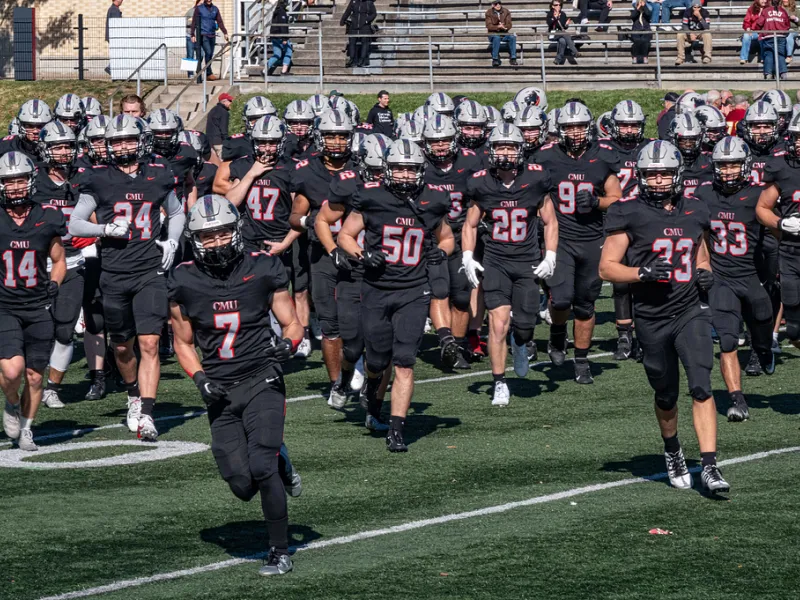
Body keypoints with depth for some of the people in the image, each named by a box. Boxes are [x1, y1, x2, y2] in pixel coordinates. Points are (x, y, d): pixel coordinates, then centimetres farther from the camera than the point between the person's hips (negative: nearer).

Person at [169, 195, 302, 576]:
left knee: (262, 469, -19)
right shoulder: (184, 283, 1)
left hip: (261, 382, -2)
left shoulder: (263, 270, -3)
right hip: (220, 392, 2)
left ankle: (280, 550, -3)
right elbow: (183, 343, 12)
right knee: (242, 486, -3)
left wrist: (286, 344, -16)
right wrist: (200, 379, -5)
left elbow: (292, 324, 6)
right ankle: (276, 464, 32)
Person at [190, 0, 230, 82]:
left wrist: (225, 33, -6)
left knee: (210, 55, 3)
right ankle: (209, 73, -16)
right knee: (208, 52, -18)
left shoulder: (215, 9, 11)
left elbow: (220, 22, 6)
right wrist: (193, 35, -7)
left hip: (212, 35, 5)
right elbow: (194, 22, 0)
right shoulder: (199, 8, 1)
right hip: (203, 35, -5)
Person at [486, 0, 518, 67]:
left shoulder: (506, 12, 4)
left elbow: (509, 25, -1)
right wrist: (498, 27, -27)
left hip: (504, 33, 2)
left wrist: (504, 27, -24)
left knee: (512, 37, -28)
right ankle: (495, 59, -36)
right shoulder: (489, 13, -1)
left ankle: (513, 58, -27)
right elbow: (489, 26, -9)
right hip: (493, 33, -2)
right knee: (496, 38, -37)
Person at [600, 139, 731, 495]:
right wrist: (644, 273, -20)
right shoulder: (629, 215, -4)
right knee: (666, 396, 11)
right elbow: (607, 267, -4)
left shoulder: (694, 213, 8)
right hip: (652, 318, -2)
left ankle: (709, 466, -17)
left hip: (690, 312, 2)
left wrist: (704, 273, 1)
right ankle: (672, 452, 39)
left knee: (701, 386, -15)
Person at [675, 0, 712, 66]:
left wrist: (699, 17, -36)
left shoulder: (705, 13, -17)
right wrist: (690, 34, -31)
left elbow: (707, 27, -26)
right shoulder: (688, 12, -12)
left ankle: (707, 56, -30)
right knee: (680, 35, -26)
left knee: (707, 34, -34)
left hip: (701, 32, -1)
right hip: (689, 32, 1)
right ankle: (680, 57, -20)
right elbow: (685, 26, -13)